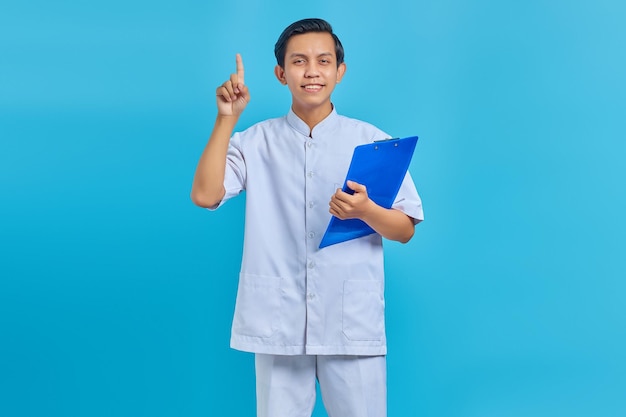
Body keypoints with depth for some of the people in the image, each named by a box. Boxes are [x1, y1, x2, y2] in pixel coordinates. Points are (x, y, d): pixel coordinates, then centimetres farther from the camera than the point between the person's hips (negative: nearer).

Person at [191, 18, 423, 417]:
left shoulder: (373, 140, 3)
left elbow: (405, 230, 2)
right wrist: (227, 118, -11)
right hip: (278, 322, 0)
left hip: (354, 323, 0)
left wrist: (365, 210, -18)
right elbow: (205, 195, -9)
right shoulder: (255, 142, 4)